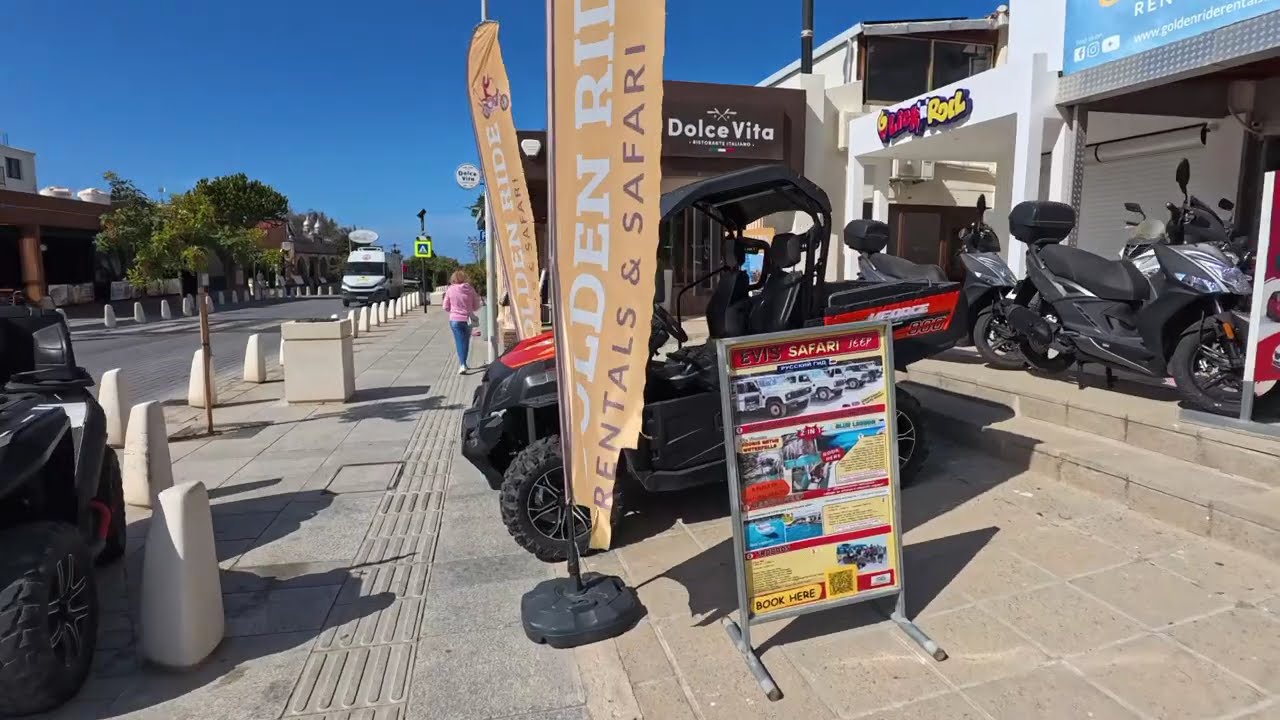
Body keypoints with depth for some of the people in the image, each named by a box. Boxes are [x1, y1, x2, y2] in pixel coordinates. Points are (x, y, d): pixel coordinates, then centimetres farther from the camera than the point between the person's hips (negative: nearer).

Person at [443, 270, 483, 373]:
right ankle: (463, 363, 26)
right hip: (467, 319, 1)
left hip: (455, 320, -1)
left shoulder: (450, 290, -6)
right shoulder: (470, 289, -4)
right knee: (466, 342, 15)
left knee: (459, 342, 0)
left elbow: (446, 307, 0)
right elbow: (476, 306, 2)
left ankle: (462, 364, -13)